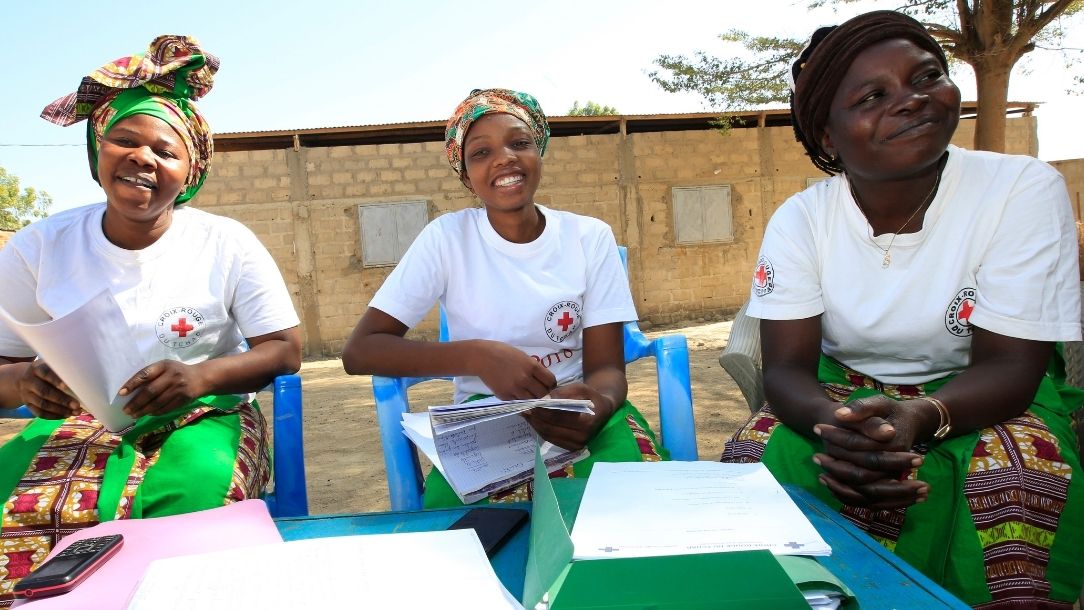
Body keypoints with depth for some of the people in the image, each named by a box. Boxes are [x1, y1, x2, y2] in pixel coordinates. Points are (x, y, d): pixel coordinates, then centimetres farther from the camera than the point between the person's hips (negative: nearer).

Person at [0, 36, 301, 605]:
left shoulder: (227, 244, -3)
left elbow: (285, 350, -5)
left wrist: (202, 376, -24)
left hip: (202, 416, -1)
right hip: (78, 420, 2)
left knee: (193, 494, -35)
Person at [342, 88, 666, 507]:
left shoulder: (590, 237, -2)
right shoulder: (446, 237, -6)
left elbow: (607, 366, -4)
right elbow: (359, 351, -12)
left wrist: (597, 404, -31)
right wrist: (479, 356, -27)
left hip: (577, 410, 1)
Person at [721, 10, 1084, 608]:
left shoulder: (1026, 190, -14)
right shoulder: (799, 219, -10)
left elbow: (1008, 368, -15)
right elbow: (786, 368, -13)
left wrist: (921, 417, -38)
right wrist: (834, 424, -37)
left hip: (978, 398, -1)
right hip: (844, 393, 1)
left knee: (1014, 483, -32)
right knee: (755, 458, -25)